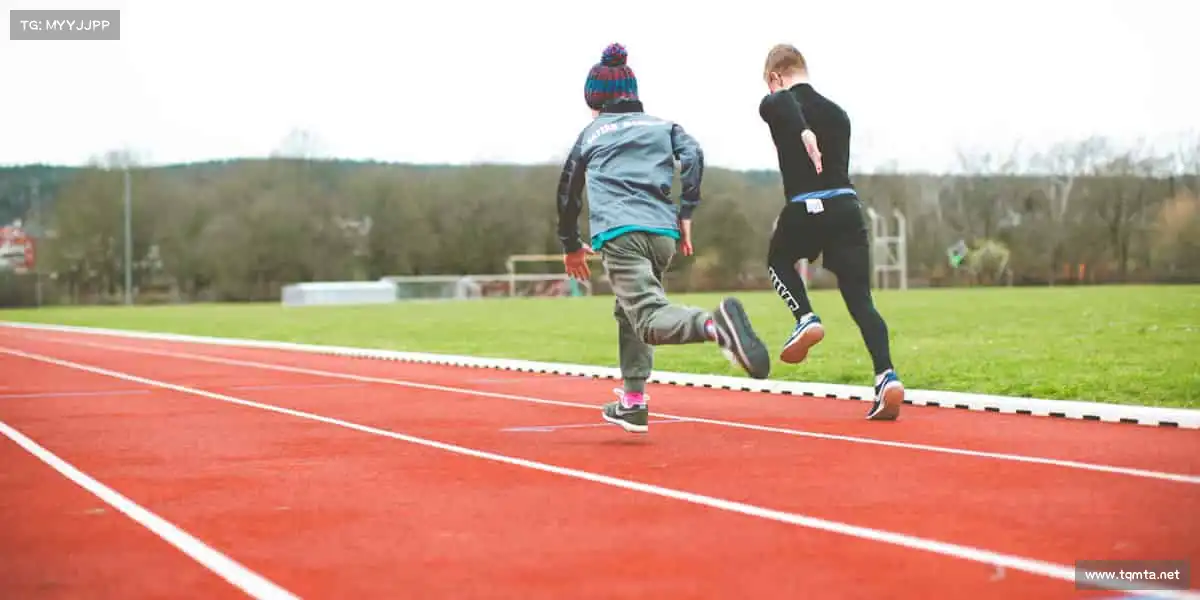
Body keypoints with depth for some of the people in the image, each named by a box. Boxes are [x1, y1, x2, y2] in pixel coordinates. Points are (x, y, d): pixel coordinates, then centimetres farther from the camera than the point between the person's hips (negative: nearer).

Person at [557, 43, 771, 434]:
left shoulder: (591, 134, 21)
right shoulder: (662, 125, 23)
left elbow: (568, 193, 28)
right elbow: (693, 156, 4)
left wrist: (571, 246, 41)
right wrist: (686, 214, 5)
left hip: (619, 235, -4)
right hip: (663, 233, 4)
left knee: (651, 320, -19)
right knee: (629, 310, 25)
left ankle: (716, 323, -50)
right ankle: (632, 402, 25)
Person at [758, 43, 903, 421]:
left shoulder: (775, 105, 5)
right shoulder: (837, 113, 22)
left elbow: (784, 100, -20)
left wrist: (803, 131, -34)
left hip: (805, 207, -4)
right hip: (847, 203, 4)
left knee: (778, 261, 29)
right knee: (860, 299, 2)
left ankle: (806, 319, 6)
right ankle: (886, 376, -15)